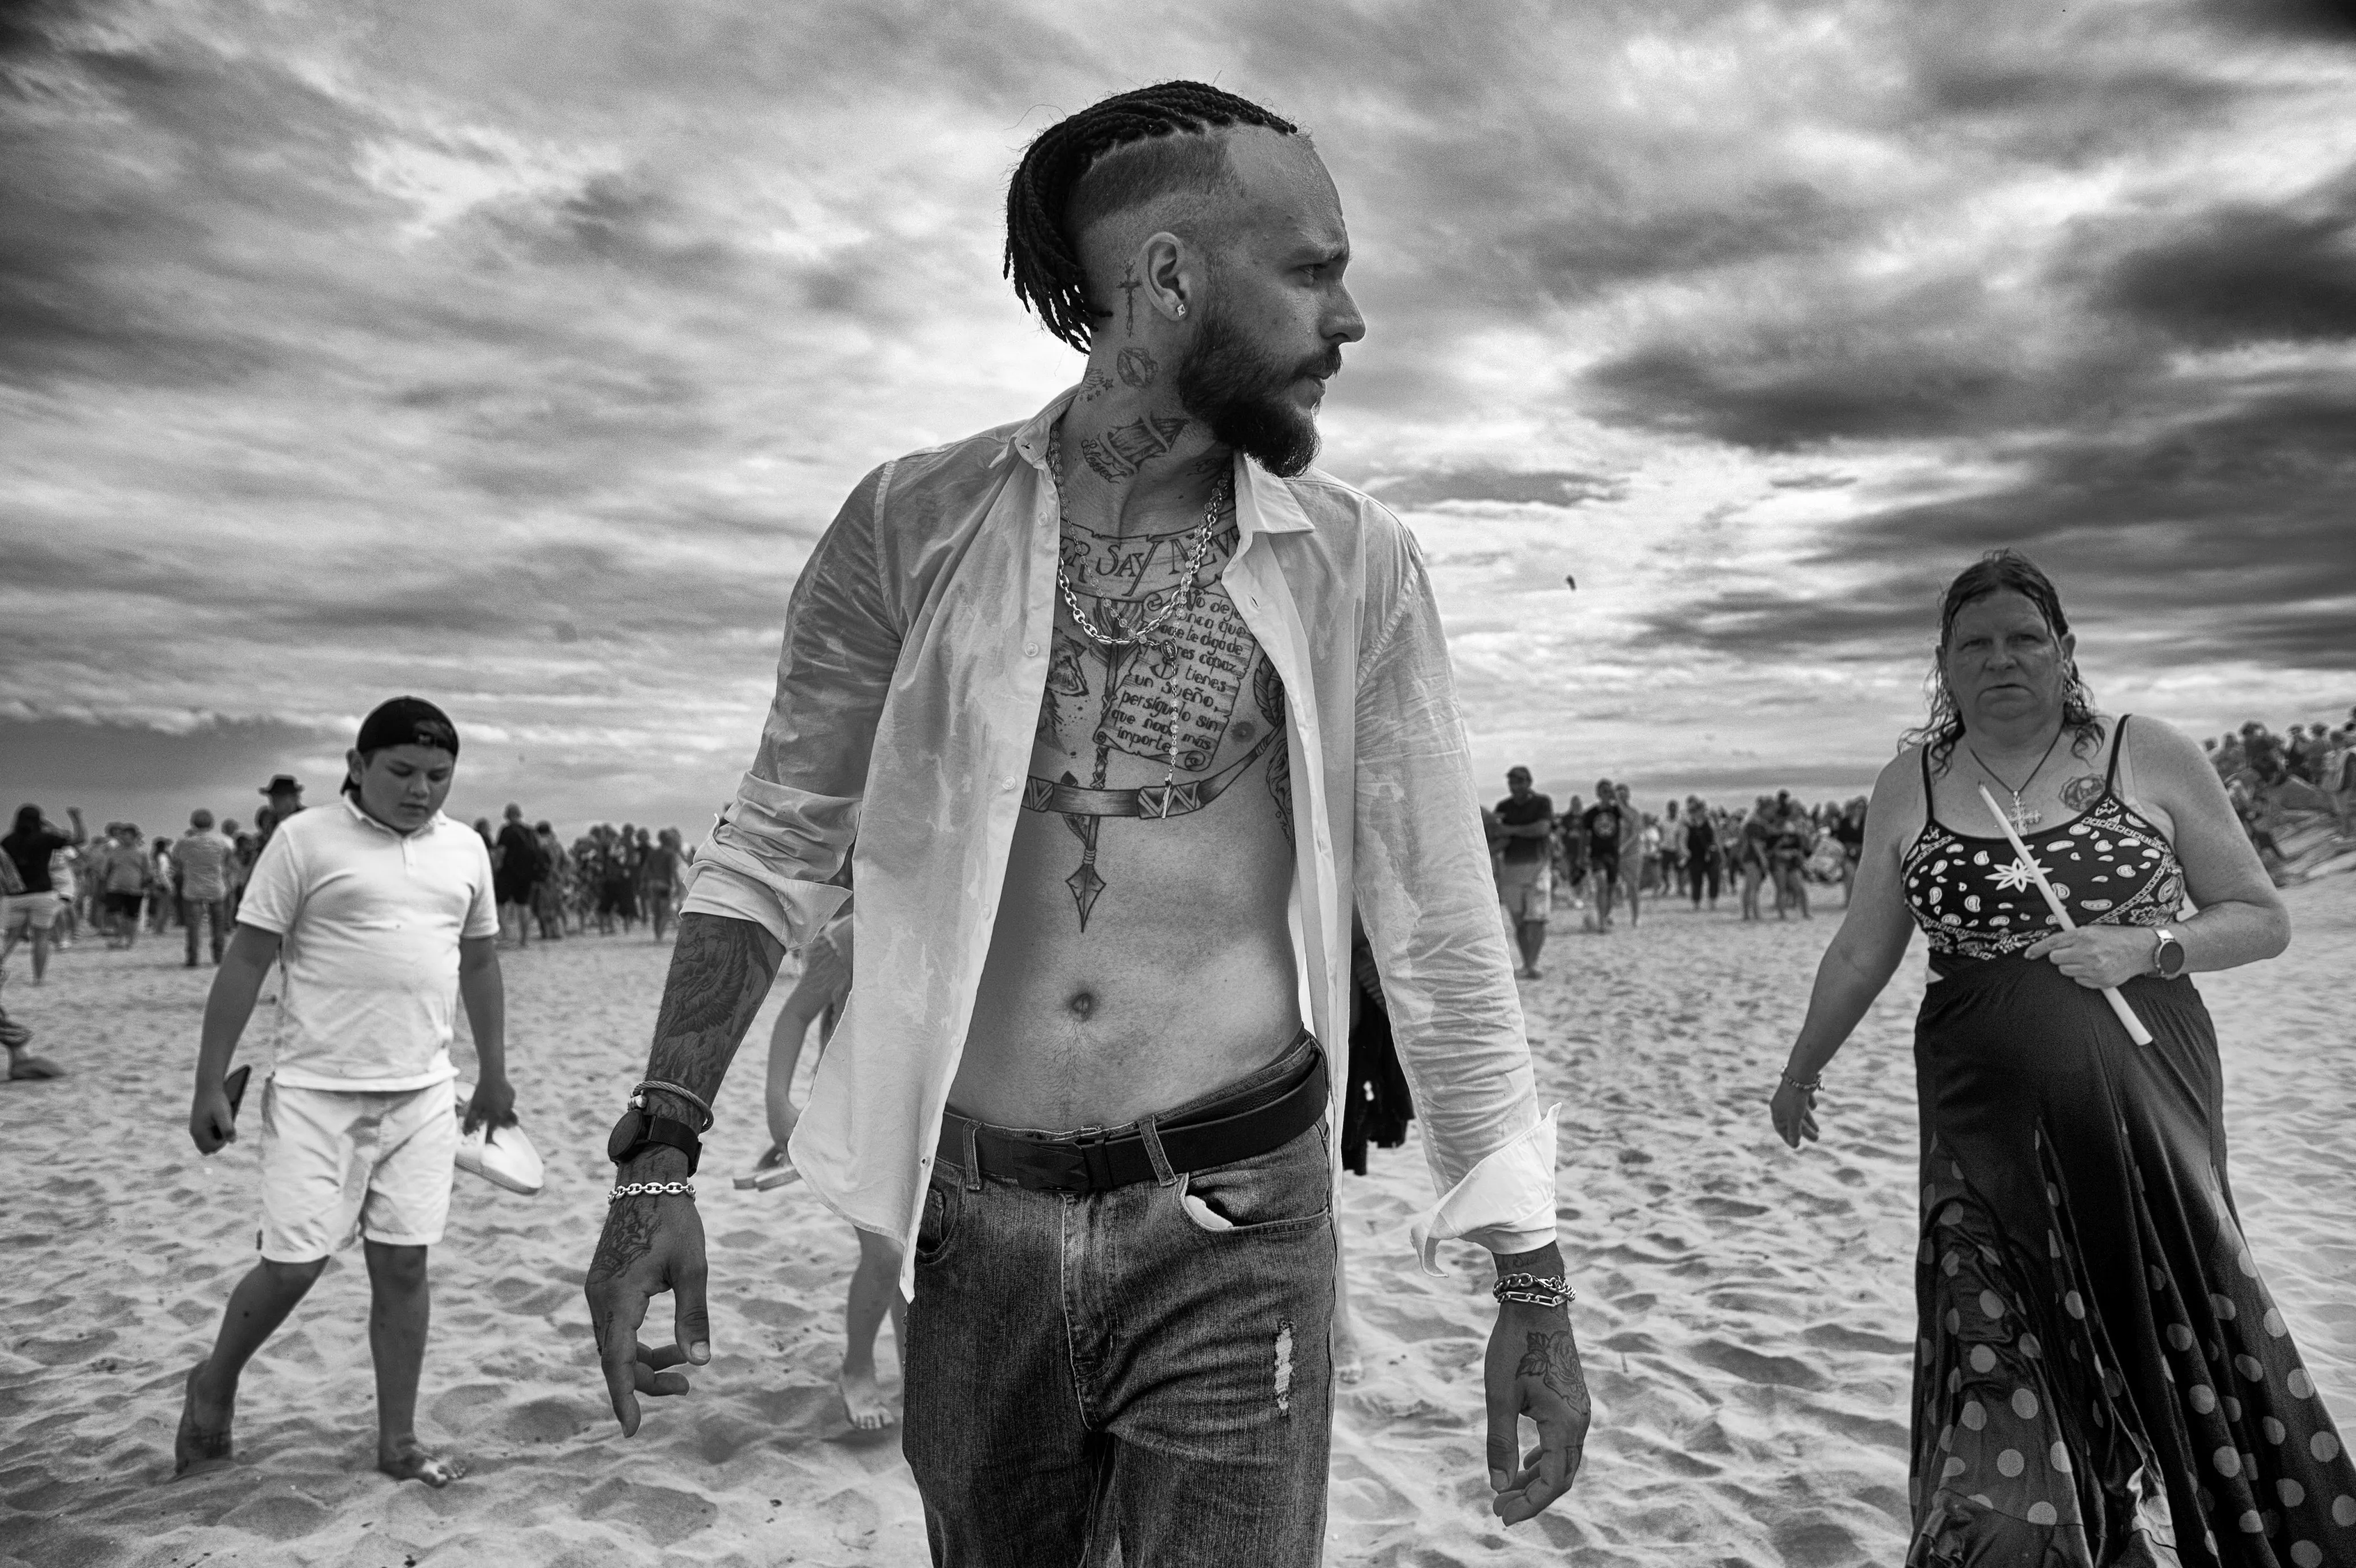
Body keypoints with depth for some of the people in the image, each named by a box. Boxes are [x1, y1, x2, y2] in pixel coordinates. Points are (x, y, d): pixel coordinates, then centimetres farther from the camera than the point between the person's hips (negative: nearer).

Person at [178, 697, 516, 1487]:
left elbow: (480, 964, 17)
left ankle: (398, 1441, 17)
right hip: (315, 1093, -3)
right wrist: (210, 1086, -6)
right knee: (293, 1263, -1)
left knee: (403, 1265, 5)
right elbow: (245, 961, -3)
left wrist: (493, 1078, 18)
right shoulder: (305, 839, -5)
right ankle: (214, 1384, 30)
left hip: (422, 1095, 3)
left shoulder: (466, 850, 8)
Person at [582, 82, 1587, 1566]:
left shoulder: (1356, 566, -6)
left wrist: (1534, 1279, 0)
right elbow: (774, 850, 3)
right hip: (977, 1221, 2)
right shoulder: (917, 526, -5)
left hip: (1235, 1233, -1)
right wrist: (662, 1156, -2)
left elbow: (1443, 933, -2)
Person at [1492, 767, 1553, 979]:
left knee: (1536, 919, -11)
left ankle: (1531, 966, -15)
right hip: (1511, 866, 3)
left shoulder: (1542, 802, 2)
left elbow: (1543, 828, -15)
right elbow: (1498, 841, 8)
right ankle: (1526, 965, 10)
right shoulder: (1503, 807, 11)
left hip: (1537, 864, -3)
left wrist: (1512, 830, -10)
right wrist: (1500, 842, -15)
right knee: (1518, 922, 2)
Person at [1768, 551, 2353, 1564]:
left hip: (2148, 1107, 0)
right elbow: (1862, 952, 13)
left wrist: (2146, 947, -12)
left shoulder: (2152, 758, 1)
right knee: (1997, 1380, -4)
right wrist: (1802, 1069, 20)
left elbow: (2262, 920, 6)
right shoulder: (1909, 788, 5)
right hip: (1987, 1130, 1)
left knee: (2168, 1337, 5)